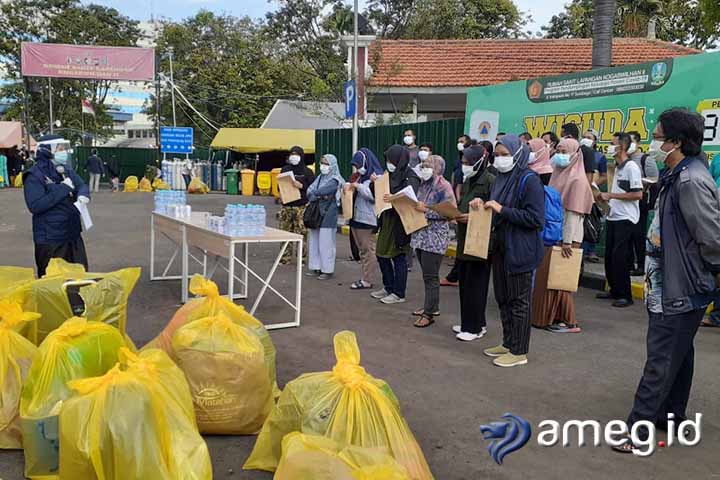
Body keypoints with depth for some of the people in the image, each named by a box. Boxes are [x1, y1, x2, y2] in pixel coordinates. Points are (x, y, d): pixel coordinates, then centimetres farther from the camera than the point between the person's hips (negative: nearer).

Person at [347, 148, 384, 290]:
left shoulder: (376, 176, -9)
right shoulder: (361, 176, 15)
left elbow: (374, 195, -20)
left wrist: (359, 186, -16)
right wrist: (351, 188, 7)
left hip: (367, 219, -8)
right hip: (356, 217, 8)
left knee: (368, 250, -3)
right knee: (362, 249, 11)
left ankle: (367, 281, 0)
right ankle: (365, 277, 17)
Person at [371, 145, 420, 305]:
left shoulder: (411, 178, -12)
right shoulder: (390, 174, 10)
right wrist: (375, 183, 1)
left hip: (401, 222, -8)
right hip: (387, 220, 8)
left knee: (398, 257, 0)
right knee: (382, 254, 13)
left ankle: (399, 294, 11)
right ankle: (388, 288, 28)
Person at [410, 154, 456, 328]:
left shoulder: (443, 186, -12)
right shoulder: (424, 184, 13)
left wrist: (426, 209, -20)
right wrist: (414, 206, 2)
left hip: (435, 238, -8)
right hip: (421, 235, 8)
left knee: (430, 276, -3)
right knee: (428, 275, 15)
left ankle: (429, 313, 3)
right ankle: (432, 306, 26)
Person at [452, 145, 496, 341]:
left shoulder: (490, 181, -13)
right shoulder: (468, 181, 13)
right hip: (465, 239, 8)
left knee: (475, 284, -1)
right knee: (464, 282, 13)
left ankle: (475, 327, 8)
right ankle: (468, 322, 24)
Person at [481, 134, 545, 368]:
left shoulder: (529, 180, -15)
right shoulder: (500, 178, 9)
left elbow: (535, 218, -20)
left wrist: (502, 210, -21)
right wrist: (483, 205, 0)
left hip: (520, 250, -8)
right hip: (501, 247, 8)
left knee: (519, 301, 2)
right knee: (502, 297, 16)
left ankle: (519, 352, 12)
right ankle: (508, 343, 30)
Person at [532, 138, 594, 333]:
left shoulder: (577, 179, -12)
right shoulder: (559, 175, 13)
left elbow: (574, 212, -17)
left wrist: (567, 241, -21)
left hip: (565, 236, -8)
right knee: (545, 276, 10)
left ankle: (569, 322, 8)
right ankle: (548, 316, 21)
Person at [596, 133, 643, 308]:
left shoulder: (631, 167, -12)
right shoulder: (617, 167, 14)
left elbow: (638, 194, -18)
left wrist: (611, 195, -16)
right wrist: (606, 197, 5)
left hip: (625, 219, -8)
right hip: (613, 217, 8)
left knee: (620, 258, -6)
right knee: (609, 256, 11)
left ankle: (625, 296, 3)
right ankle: (614, 290, 24)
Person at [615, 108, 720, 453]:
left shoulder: (691, 181, -22)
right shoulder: (678, 176, 10)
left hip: (681, 289, -10)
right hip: (674, 285, 10)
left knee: (662, 359, -5)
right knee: (677, 353, 20)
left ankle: (639, 429, 0)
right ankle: (672, 416, 34)